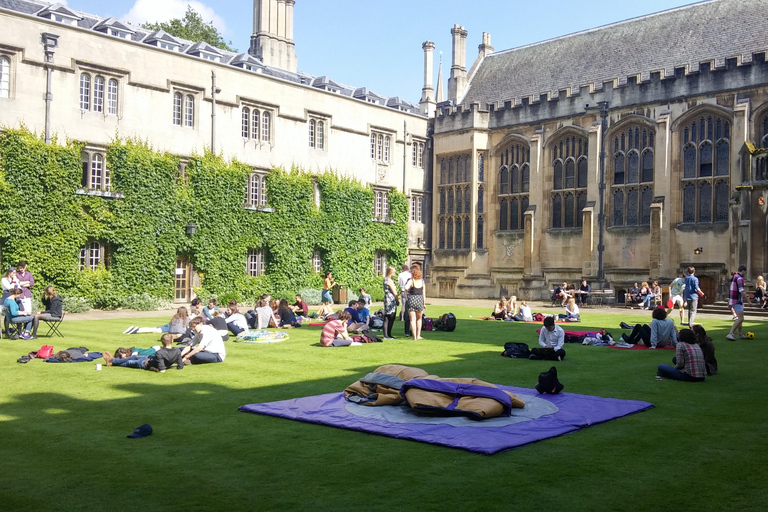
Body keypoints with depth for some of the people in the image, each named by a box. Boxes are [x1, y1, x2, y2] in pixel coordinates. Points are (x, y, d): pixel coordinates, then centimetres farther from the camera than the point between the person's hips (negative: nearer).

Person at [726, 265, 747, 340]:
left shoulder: (734, 277, 16)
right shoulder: (740, 278, -15)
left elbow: (731, 290, 23)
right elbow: (741, 291, -23)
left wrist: (729, 302, 29)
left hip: (733, 300, 11)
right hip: (737, 301, -11)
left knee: (740, 318, 20)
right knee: (740, 319, -16)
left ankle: (739, 334, 25)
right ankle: (730, 334, -25)